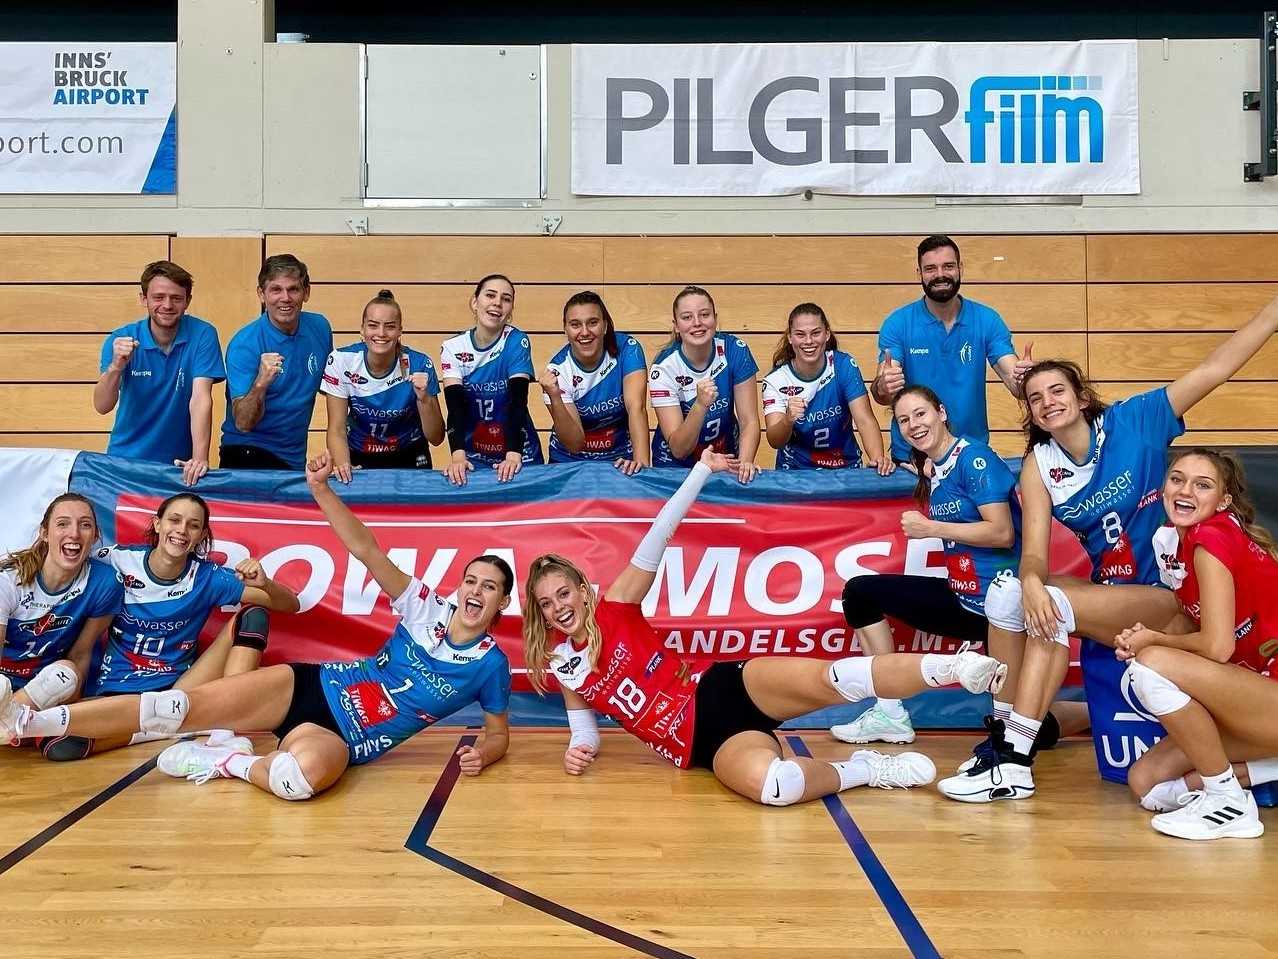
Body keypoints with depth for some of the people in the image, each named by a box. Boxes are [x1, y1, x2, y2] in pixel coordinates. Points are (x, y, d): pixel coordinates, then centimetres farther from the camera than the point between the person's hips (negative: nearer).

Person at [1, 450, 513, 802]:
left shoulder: (490, 663, -4)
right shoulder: (428, 609, 0)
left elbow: (499, 732, 8)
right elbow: (366, 550, -5)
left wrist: (482, 753, -17)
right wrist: (320, 488, -18)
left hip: (341, 739, -2)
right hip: (313, 687, 2)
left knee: (304, 774, -40)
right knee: (187, 703, -15)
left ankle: (230, 761, -9)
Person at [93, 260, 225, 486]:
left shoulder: (202, 335, -7)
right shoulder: (119, 340, -4)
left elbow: (200, 398, -16)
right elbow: (102, 407, -11)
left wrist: (200, 458, -28)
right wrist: (116, 366, -29)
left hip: (179, 461, -1)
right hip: (125, 458, 1)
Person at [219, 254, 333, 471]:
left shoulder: (320, 327, 1)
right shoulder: (243, 345, -13)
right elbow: (243, 424, -16)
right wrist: (261, 383, -33)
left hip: (296, 459, 6)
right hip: (248, 454, -6)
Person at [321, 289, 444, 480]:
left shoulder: (419, 365, -16)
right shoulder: (341, 361, -14)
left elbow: (436, 438, -12)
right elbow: (337, 430, -11)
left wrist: (424, 398, -29)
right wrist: (343, 465, -29)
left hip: (409, 459, 0)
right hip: (358, 458, 0)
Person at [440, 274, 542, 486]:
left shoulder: (516, 342, -9)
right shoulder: (453, 348, -4)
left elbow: (518, 403, -18)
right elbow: (455, 407, -15)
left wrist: (514, 455, -32)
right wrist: (458, 456, -30)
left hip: (520, 456, -1)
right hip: (474, 458, 1)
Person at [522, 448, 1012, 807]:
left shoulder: (614, 608, 3)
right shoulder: (557, 663, 11)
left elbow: (654, 542, -5)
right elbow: (583, 716, 23)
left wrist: (701, 471, -11)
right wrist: (578, 749, -1)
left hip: (724, 689, -1)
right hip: (704, 742, 1)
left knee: (833, 678, -31)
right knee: (775, 786, -34)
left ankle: (958, 667, -28)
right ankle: (861, 769, -12)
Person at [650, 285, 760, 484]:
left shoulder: (735, 351, -13)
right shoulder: (664, 368, -18)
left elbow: (749, 421, -11)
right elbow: (678, 450, -21)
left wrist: (745, 462, -30)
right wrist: (700, 405, -37)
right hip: (676, 467, 0)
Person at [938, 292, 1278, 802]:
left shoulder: (1135, 420, -8)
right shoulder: (1038, 467, -1)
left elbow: (1215, 369, -13)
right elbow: (1034, 552, -10)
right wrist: (1030, 581, -33)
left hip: (1168, 598, -4)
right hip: (1106, 590, 5)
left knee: (1054, 608, -29)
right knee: (1006, 592, -19)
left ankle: (1013, 760, -26)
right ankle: (1004, 734, -10)